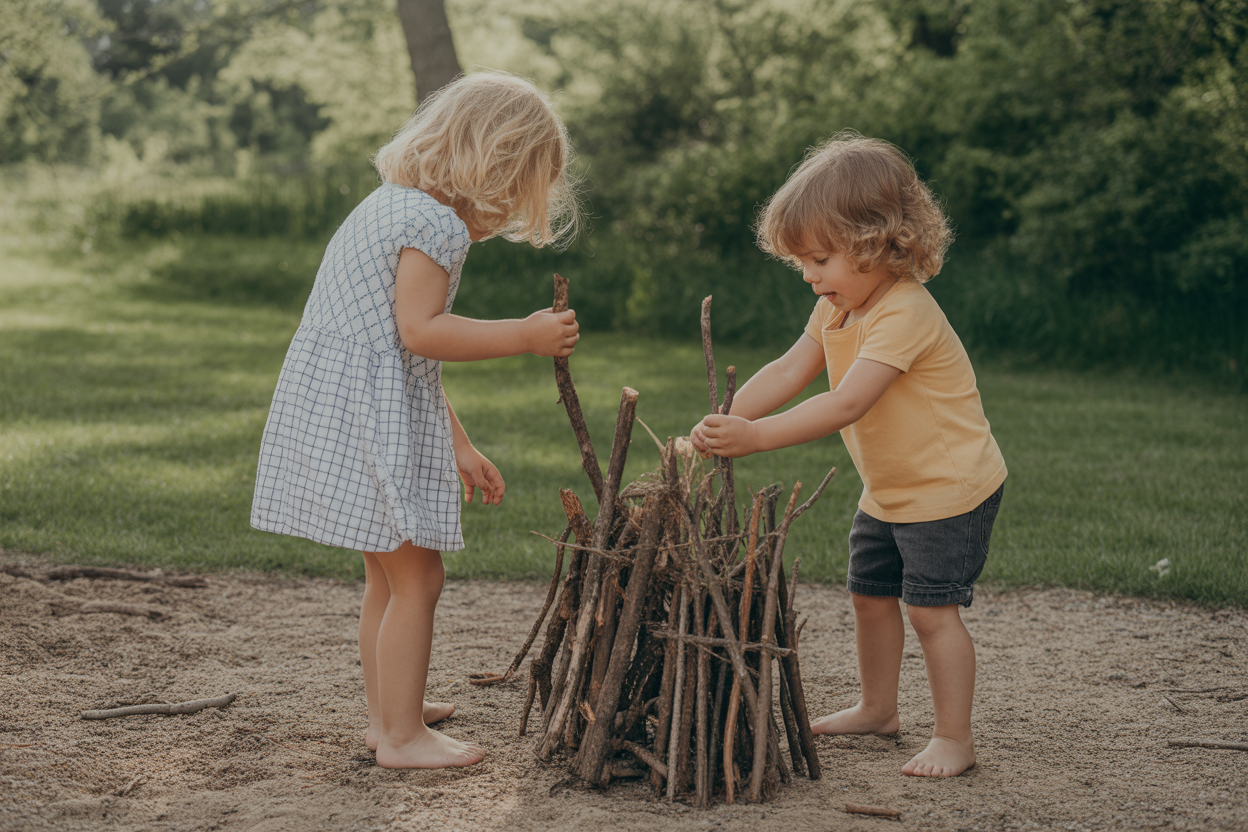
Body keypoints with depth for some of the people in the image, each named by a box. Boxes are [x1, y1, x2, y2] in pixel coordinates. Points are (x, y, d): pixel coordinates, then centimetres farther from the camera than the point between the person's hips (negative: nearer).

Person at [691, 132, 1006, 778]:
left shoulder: (905, 314, -29)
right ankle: (878, 708, 34)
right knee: (870, 593, 17)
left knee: (931, 608, -9)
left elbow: (846, 405, -36)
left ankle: (954, 737, 1)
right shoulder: (836, 308, 2)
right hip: (889, 491, 10)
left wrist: (756, 437, -41)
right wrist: (725, 419, -20)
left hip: (949, 488, -9)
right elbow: (787, 372, -4)